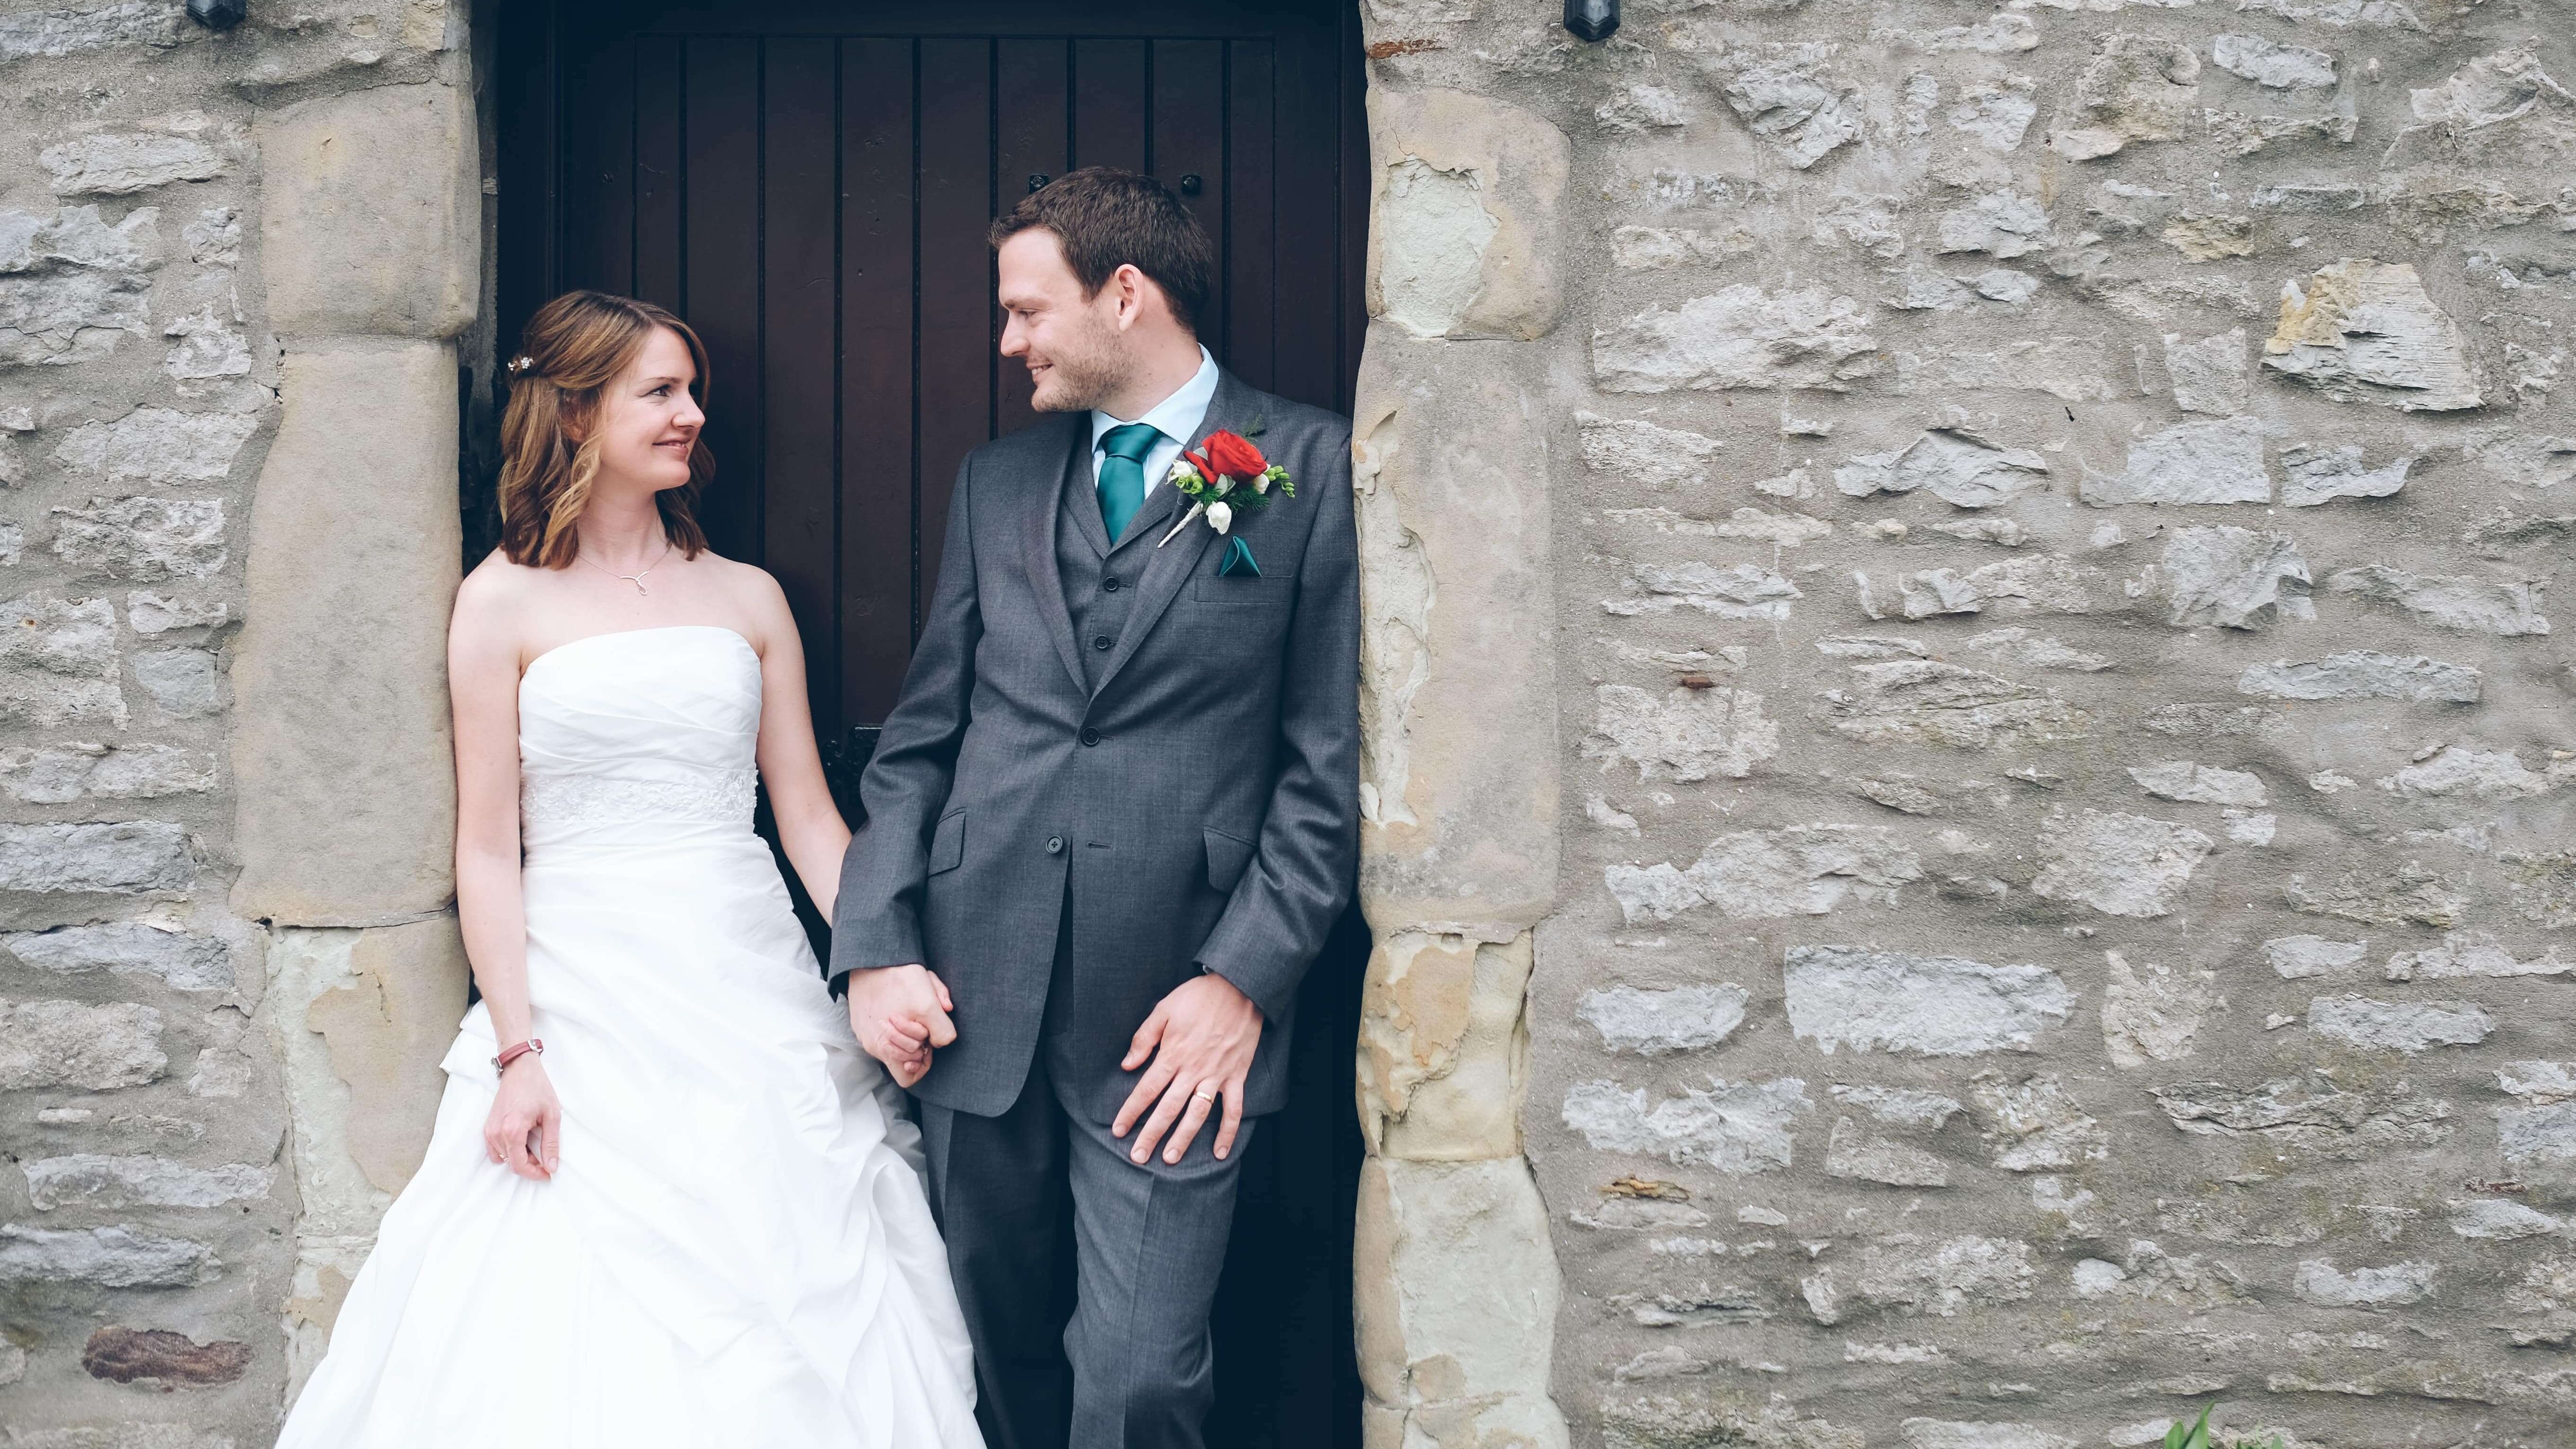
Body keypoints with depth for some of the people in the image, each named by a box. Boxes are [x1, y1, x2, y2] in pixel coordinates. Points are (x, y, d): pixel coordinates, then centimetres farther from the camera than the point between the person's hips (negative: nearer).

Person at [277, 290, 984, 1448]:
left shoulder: (748, 597, 11)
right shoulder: (505, 604, 2)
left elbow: (808, 816, 10)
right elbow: (488, 847, -1)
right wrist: (517, 1052, -9)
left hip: (754, 994, 3)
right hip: (583, 996, -3)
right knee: (573, 1335, -3)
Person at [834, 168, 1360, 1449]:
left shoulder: (1315, 466, -1)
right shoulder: (996, 481, 14)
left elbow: (1332, 761, -4)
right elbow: (918, 739, 14)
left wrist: (1245, 980, -11)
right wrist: (876, 949, 2)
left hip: (1171, 1007, -4)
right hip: (975, 1000, 5)